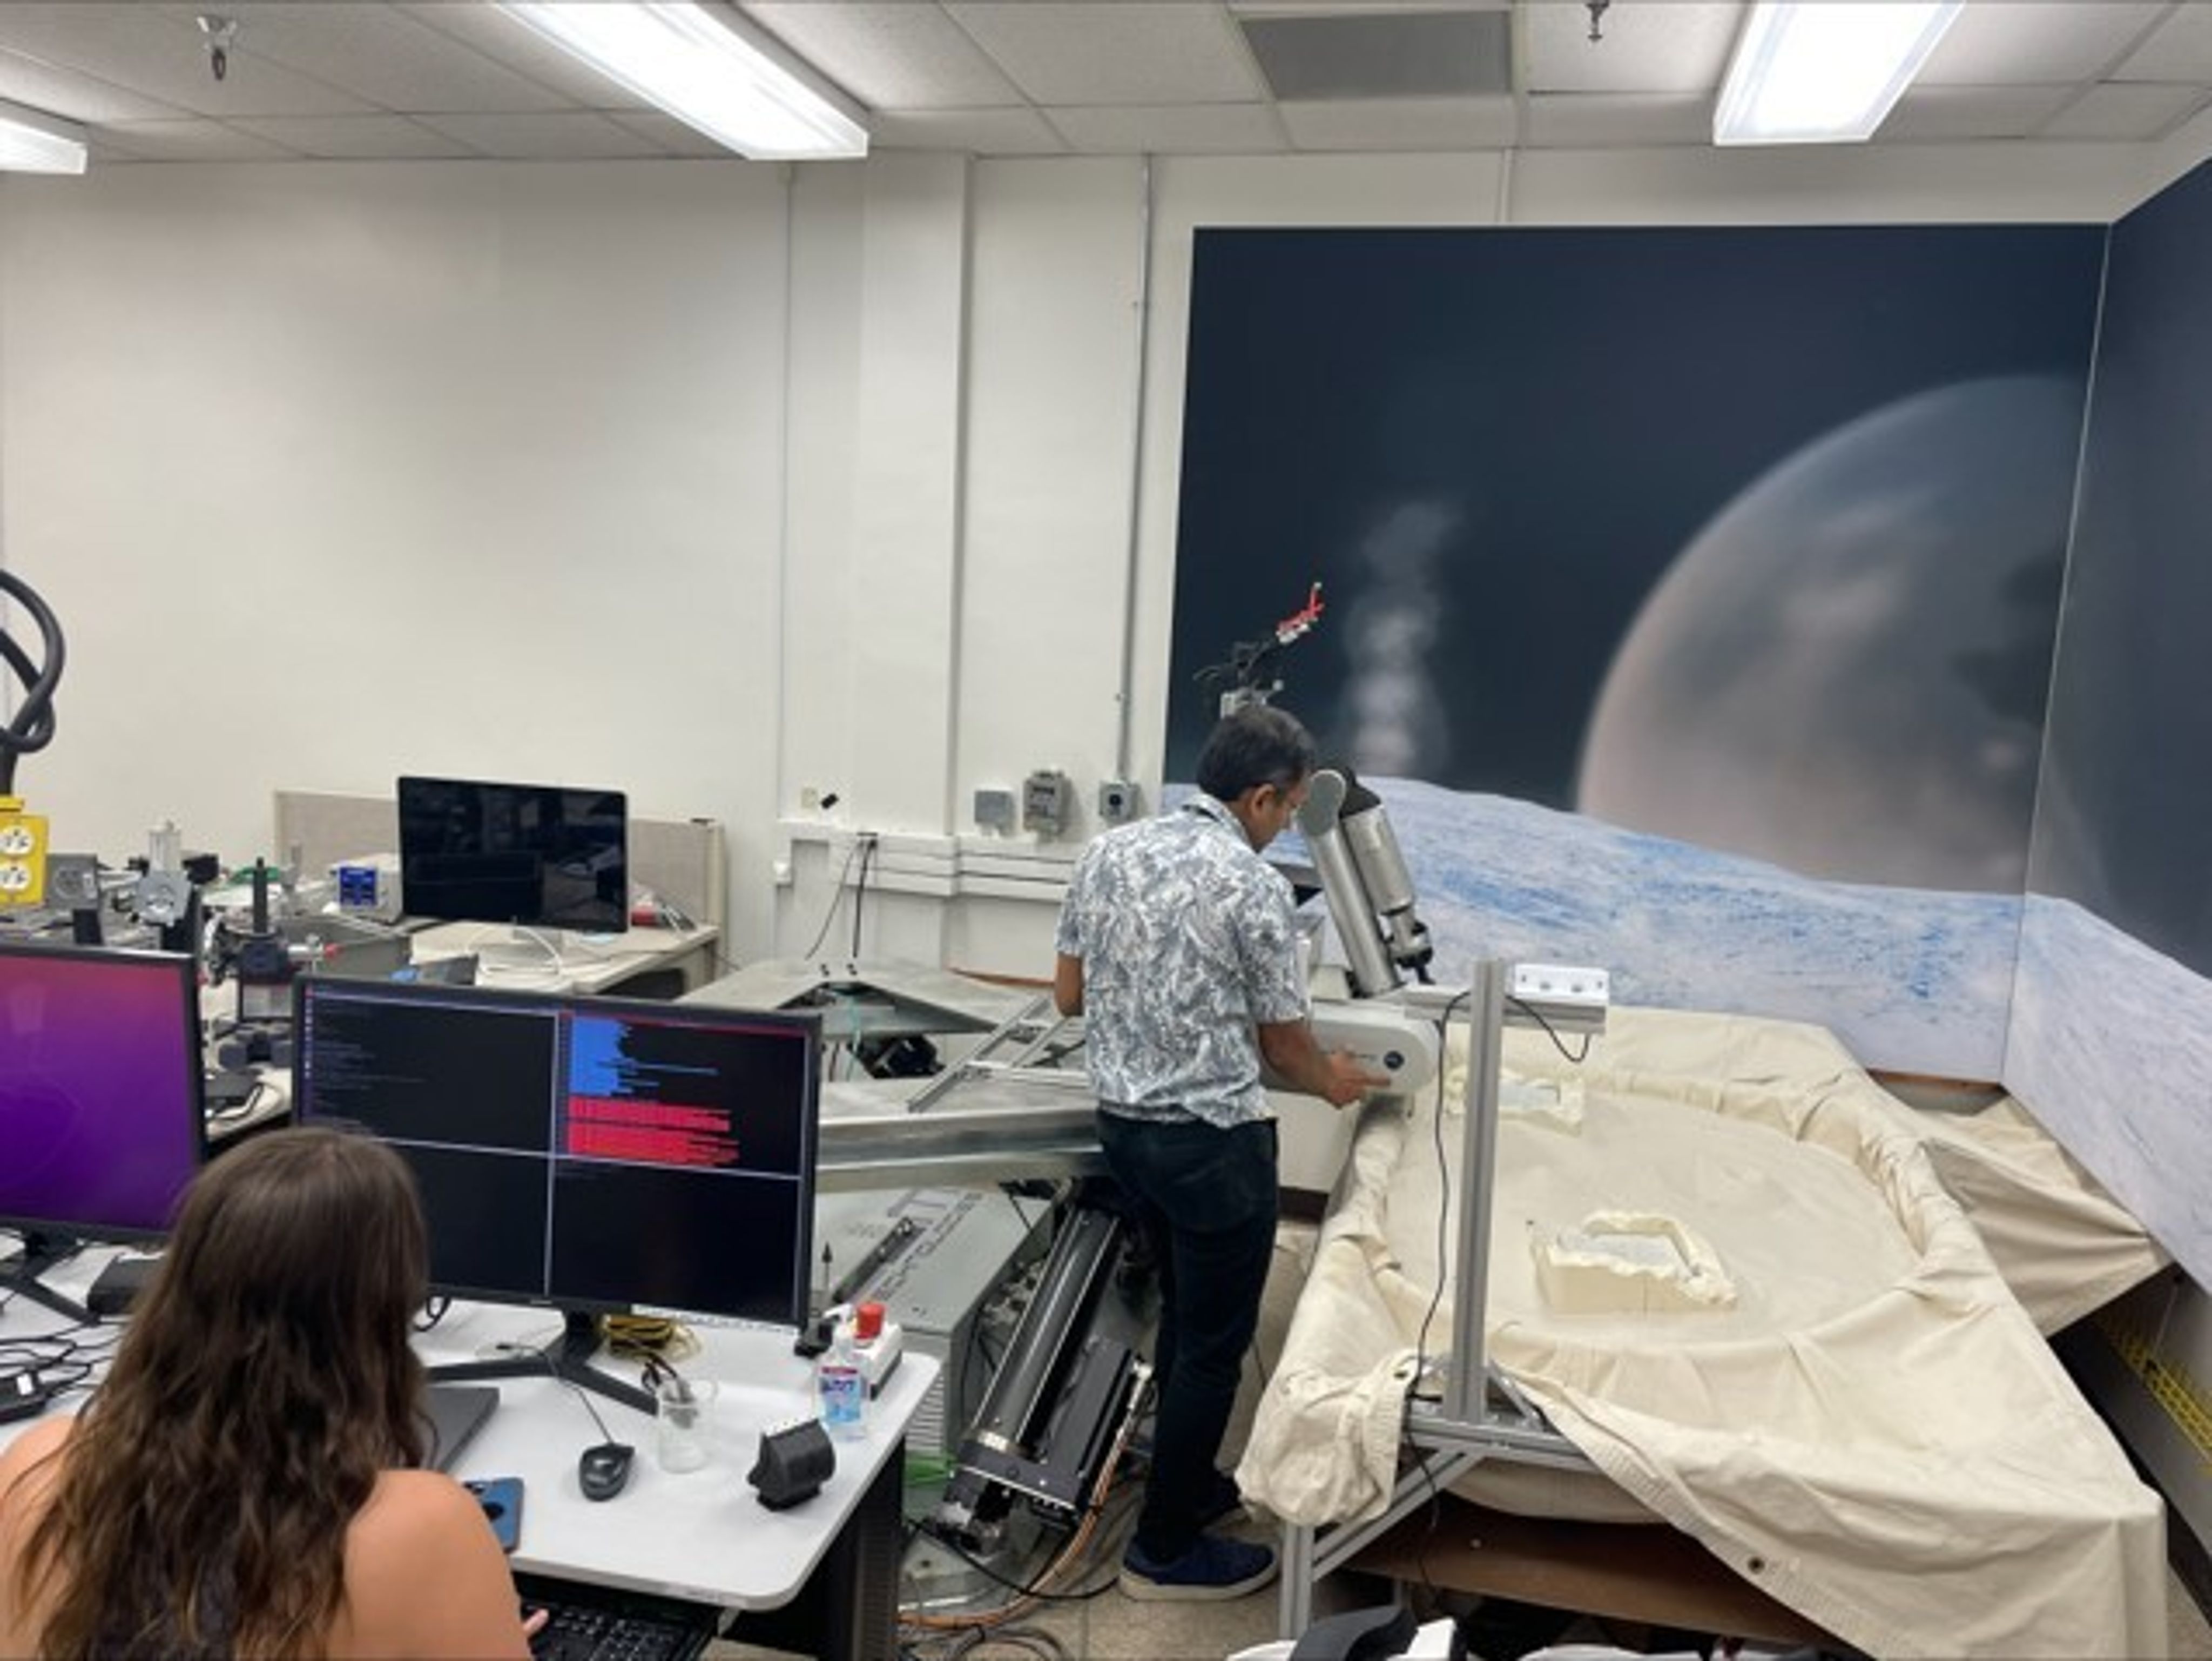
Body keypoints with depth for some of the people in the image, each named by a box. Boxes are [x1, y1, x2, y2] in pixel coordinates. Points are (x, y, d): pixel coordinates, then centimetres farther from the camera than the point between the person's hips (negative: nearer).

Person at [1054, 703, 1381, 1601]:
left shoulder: (1106, 852, 1)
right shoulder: (1255, 885, -17)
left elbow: (1068, 995, 8)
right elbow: (1283, 1040, -7)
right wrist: (1330, 1080, 14)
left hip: (1123, 1124, 7)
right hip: (1213, 1141, -7)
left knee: (1182, 1315, 25)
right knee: (1214, 1343, 8)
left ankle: (1187, 1482, 40)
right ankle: (1164, 1550, 20)